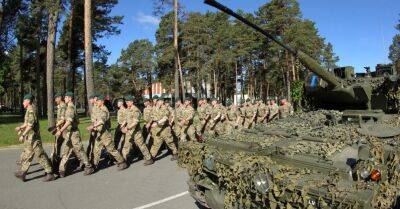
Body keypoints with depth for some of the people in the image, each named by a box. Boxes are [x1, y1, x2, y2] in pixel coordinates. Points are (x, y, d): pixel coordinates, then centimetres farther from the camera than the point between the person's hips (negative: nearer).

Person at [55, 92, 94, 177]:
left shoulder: (71, 108, -15)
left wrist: (61, 130, -32)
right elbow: (77, 121, 21)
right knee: (65, 152, 9)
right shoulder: (70, 107, 15)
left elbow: (69, 121, -27)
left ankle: (89, 167, 9)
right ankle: (61, 171, 13)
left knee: (80, 151, -1)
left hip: (73, 133, -10)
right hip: (69, 134, 10)